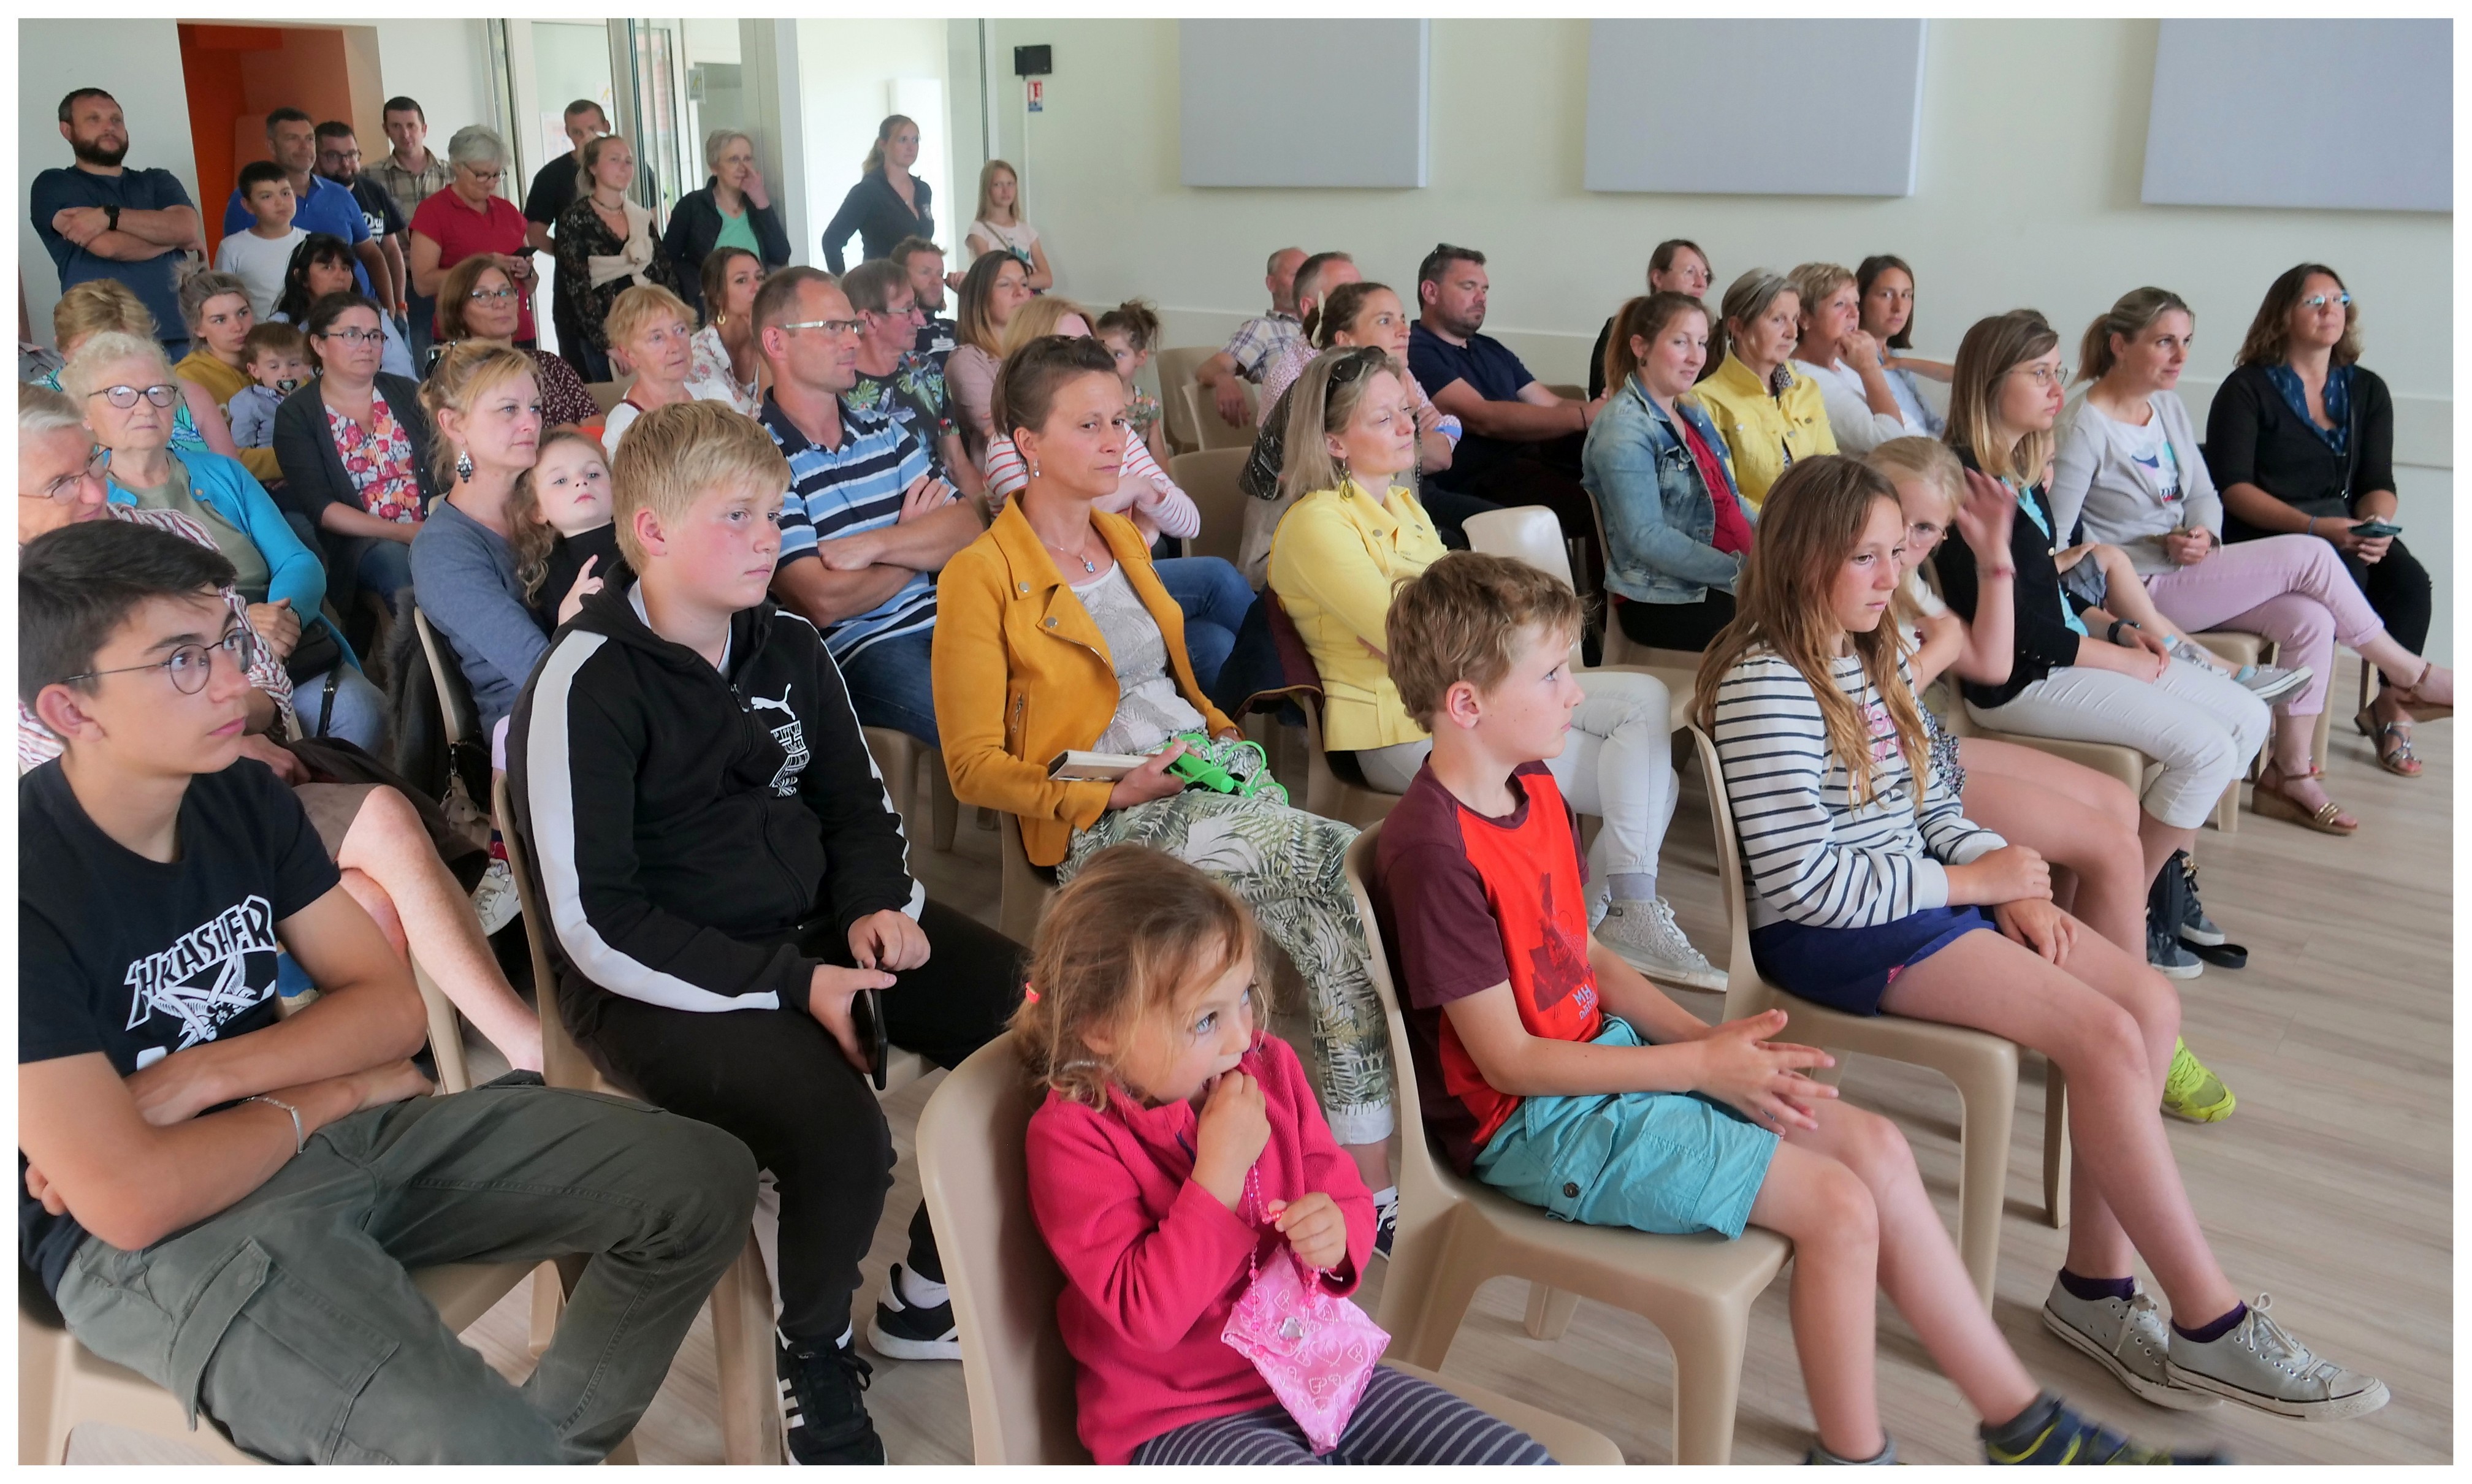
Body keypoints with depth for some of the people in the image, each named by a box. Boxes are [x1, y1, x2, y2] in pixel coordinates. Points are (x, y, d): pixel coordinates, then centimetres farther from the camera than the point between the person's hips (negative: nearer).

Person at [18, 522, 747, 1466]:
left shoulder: (244, 796, 3)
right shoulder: (34, 882, -19)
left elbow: (394, 1006, 5)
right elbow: (131, 1200, -24)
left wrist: (201, 1078, -12)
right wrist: (328, 1094, -7)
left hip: (328, 1130, 7)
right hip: (156, 1240, -7)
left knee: (706, 1181, -2)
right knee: (478, 1450, -34)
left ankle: (551, 1450, 10)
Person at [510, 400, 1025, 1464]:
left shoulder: (787, 647, 6)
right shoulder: (586, 686, -15)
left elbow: (856, 800, 19)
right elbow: (596, 923, -18)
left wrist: (879, 905, -3)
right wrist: (792, 985, -22)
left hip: (812, 930, 7)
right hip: (660, 984, -7)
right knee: (841, 1134, -31)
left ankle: (925, 1298, 14)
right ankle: (814, 1363, 3)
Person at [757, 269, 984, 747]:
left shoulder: (887, 432, 19)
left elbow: (969, 528, 7)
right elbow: (824, 602, -12)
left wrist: (876, 545, -10)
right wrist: (918, 545, 5)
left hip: (943, 622, 7)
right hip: (856, 650, -7)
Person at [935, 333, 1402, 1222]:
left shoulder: (1124, 539, 20)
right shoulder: (980, 580, -3)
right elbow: (976, 769, -6)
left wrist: (1225, 734, 11)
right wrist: (1116, 791, -17)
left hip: (1210, 770, 7)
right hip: (1106, 824, -7)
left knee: (1334, 918, -24)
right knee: (1344, 866, -28)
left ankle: (1369, 1176, -21)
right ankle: (1366, 1183, -20)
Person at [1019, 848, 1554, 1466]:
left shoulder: (1269, 1068, 0)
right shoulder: (1070, 1137, -16)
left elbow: (1348, 1201, 10)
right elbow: (1145, 1315, -22)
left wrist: (1336, 1235, -14)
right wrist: (1220, 1174, -26)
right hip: (1177, 1420, -5)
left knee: (1519, 1461, -7)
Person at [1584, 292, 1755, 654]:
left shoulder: (1694, 413, 16)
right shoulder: (1625, 429, -12)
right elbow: (1646, 537, -20)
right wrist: (1740, 572, -22)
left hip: (1722, 583, 9)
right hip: (1664, 601, -8)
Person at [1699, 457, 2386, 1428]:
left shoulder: (1878, 654, 11)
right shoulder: (1764, 685, -18)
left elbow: (1923, 805, 17)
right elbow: (1802, 881, -21)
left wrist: (2007, 878, -3)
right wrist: (1972, 884, -14)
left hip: (1917, 892, 9)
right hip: (1828, 934, -9)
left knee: (2151, 1003, -6)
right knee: (2104, 1035, -18)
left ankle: (2098, 1284, 1)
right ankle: (2211, 1327, -5)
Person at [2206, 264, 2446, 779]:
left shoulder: (2367, 391, 13)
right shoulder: (2246, 389, -1)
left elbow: (2378, 484, 6)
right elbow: (2232, 488, -11)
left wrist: (2375, 526, -18)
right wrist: (2314, 527, -23)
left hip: (2341, 535, 4)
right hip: (2262, 539, -4)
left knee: (2409, 578, -26)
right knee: (2334, 564, -34)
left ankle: (2391, 704, -10)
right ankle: (2409, 681, -17)